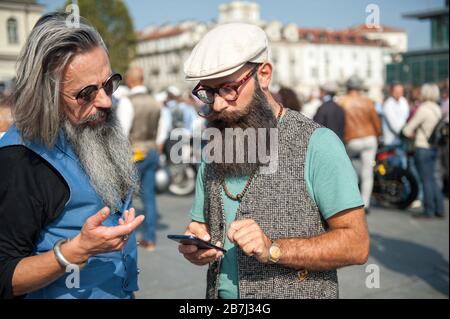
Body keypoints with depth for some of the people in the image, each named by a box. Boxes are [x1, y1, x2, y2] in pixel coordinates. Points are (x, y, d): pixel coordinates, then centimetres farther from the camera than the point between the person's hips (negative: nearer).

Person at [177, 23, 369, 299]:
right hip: (220, 293, 5)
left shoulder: (316, 144, -16)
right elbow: (203, 229, 10)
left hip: (297, 292, -5)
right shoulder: (213, 151, 2)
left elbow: (356, 244, -17)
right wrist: (194, 248, -12)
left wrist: (274, 250, -28)